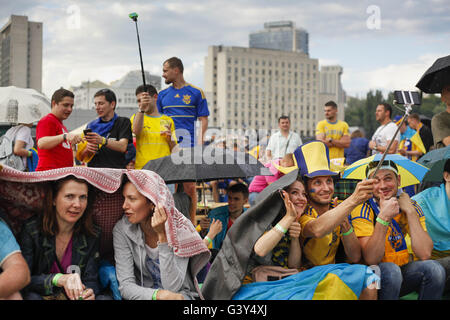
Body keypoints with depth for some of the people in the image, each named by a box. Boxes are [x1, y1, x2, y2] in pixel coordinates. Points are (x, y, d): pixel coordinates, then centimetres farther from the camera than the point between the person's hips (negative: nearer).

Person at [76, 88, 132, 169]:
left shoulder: (123, 122, 10)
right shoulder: (91, 125, 20)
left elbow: (122, 147, -7)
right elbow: (80, 157, 18)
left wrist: (102, 141, -21)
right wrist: (87, 149, -3)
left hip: (116, 171, -3)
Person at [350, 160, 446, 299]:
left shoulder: (412, 206, -3)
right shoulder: (363, 209, -14)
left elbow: (424, 255, -16)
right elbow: (371, 259, -25)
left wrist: (410, 211, -18)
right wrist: (383, 217, -33)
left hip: (403, 270, 4)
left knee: (433, 268, -22)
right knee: (390, 269, -33)